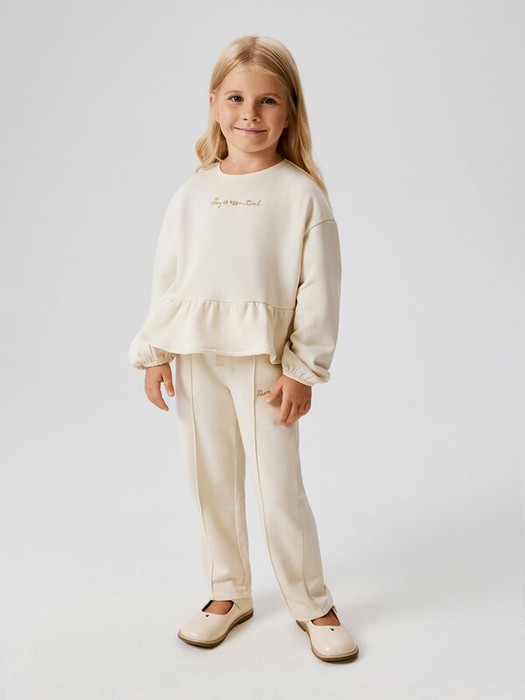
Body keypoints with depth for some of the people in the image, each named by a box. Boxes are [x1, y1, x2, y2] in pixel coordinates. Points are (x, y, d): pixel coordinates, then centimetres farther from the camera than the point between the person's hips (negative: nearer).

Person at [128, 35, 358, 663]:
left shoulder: (301, 193, -5)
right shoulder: (193, 193, 5)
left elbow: (319, 290, -5)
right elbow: (166, 278, 9)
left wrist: (303, 370, -7)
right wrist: (153, 354, 6)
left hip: (265, 359, -3)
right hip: (196, 358, 4)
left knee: (280, 490, 1)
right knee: (211, 483, 14)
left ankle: (313, 605, 23)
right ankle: (228, 594, 33)